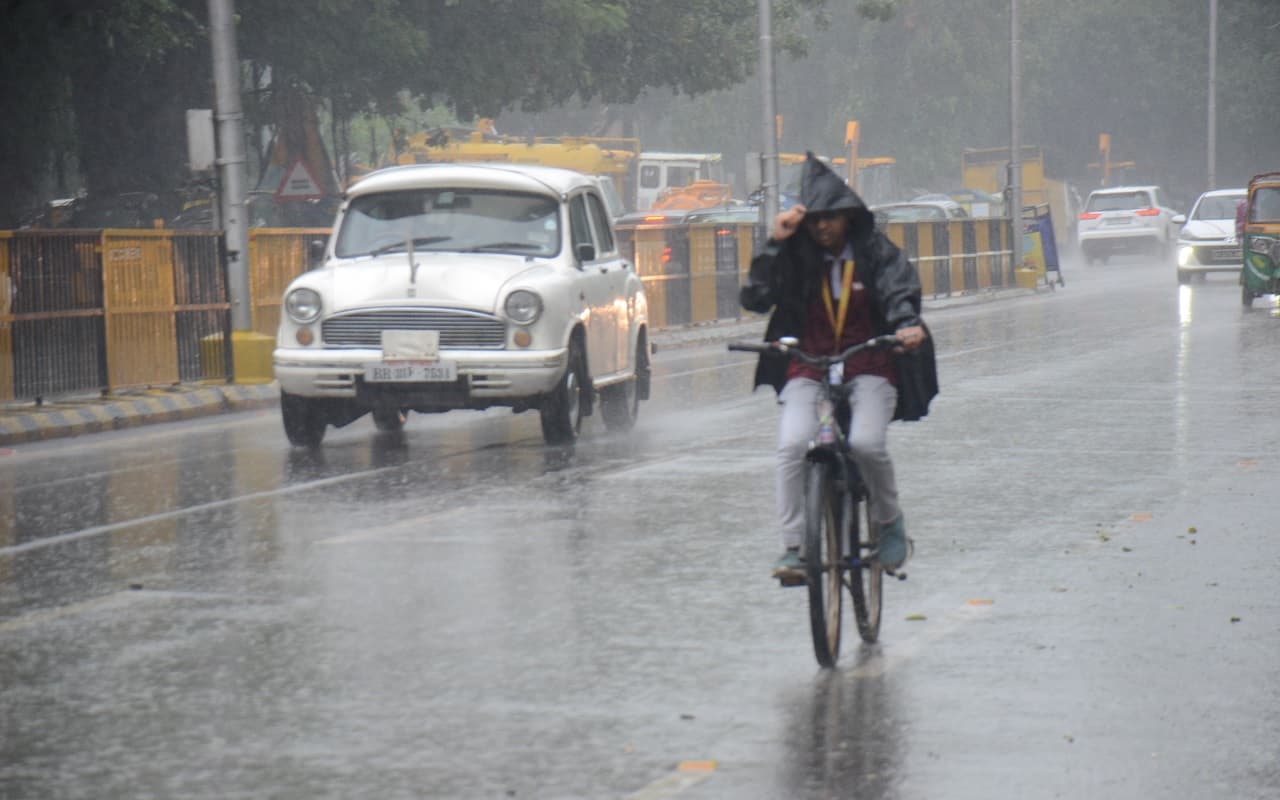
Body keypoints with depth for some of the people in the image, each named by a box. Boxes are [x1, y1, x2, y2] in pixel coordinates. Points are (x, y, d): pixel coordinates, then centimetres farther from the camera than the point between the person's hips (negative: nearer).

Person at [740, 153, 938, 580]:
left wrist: (909, 324, -35)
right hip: (807, 366, 2)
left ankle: (890, 522, 2)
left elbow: (899, 292, -13)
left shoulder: (876, 251, 1)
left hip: (869, 366, -1)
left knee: (867, 443, -26)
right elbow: (754, 299, -7)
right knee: (792, 445, -24)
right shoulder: (796, 257, 2)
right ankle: (793, 547, -16)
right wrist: (773, 243, -14)